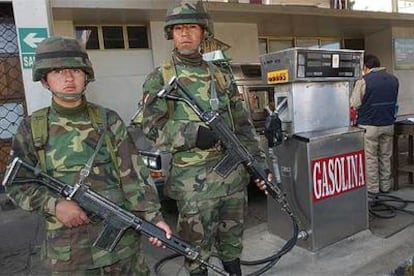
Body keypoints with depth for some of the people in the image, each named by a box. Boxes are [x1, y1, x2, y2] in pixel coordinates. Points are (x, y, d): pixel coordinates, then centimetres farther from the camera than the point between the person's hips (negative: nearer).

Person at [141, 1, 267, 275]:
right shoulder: (159, 78, -2)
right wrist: (193, 133, -21)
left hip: (234, 172, 4)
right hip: (194, 179, -4)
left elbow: (242, 125, 12)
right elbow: (150, 128, -9)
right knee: (196, 248, 9)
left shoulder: (222, 76, 10)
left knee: (232, 241, 19)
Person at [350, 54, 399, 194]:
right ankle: (385, 185, 25)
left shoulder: (363, 81, -14)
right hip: (388, 124, 5)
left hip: (369, 125, -5)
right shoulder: (393, 79, 5)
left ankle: (372, 187, 13)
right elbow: (394, 102, 15)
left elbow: (354, 105, -11)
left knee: (370, 157, 5)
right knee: (385, 156, 16)